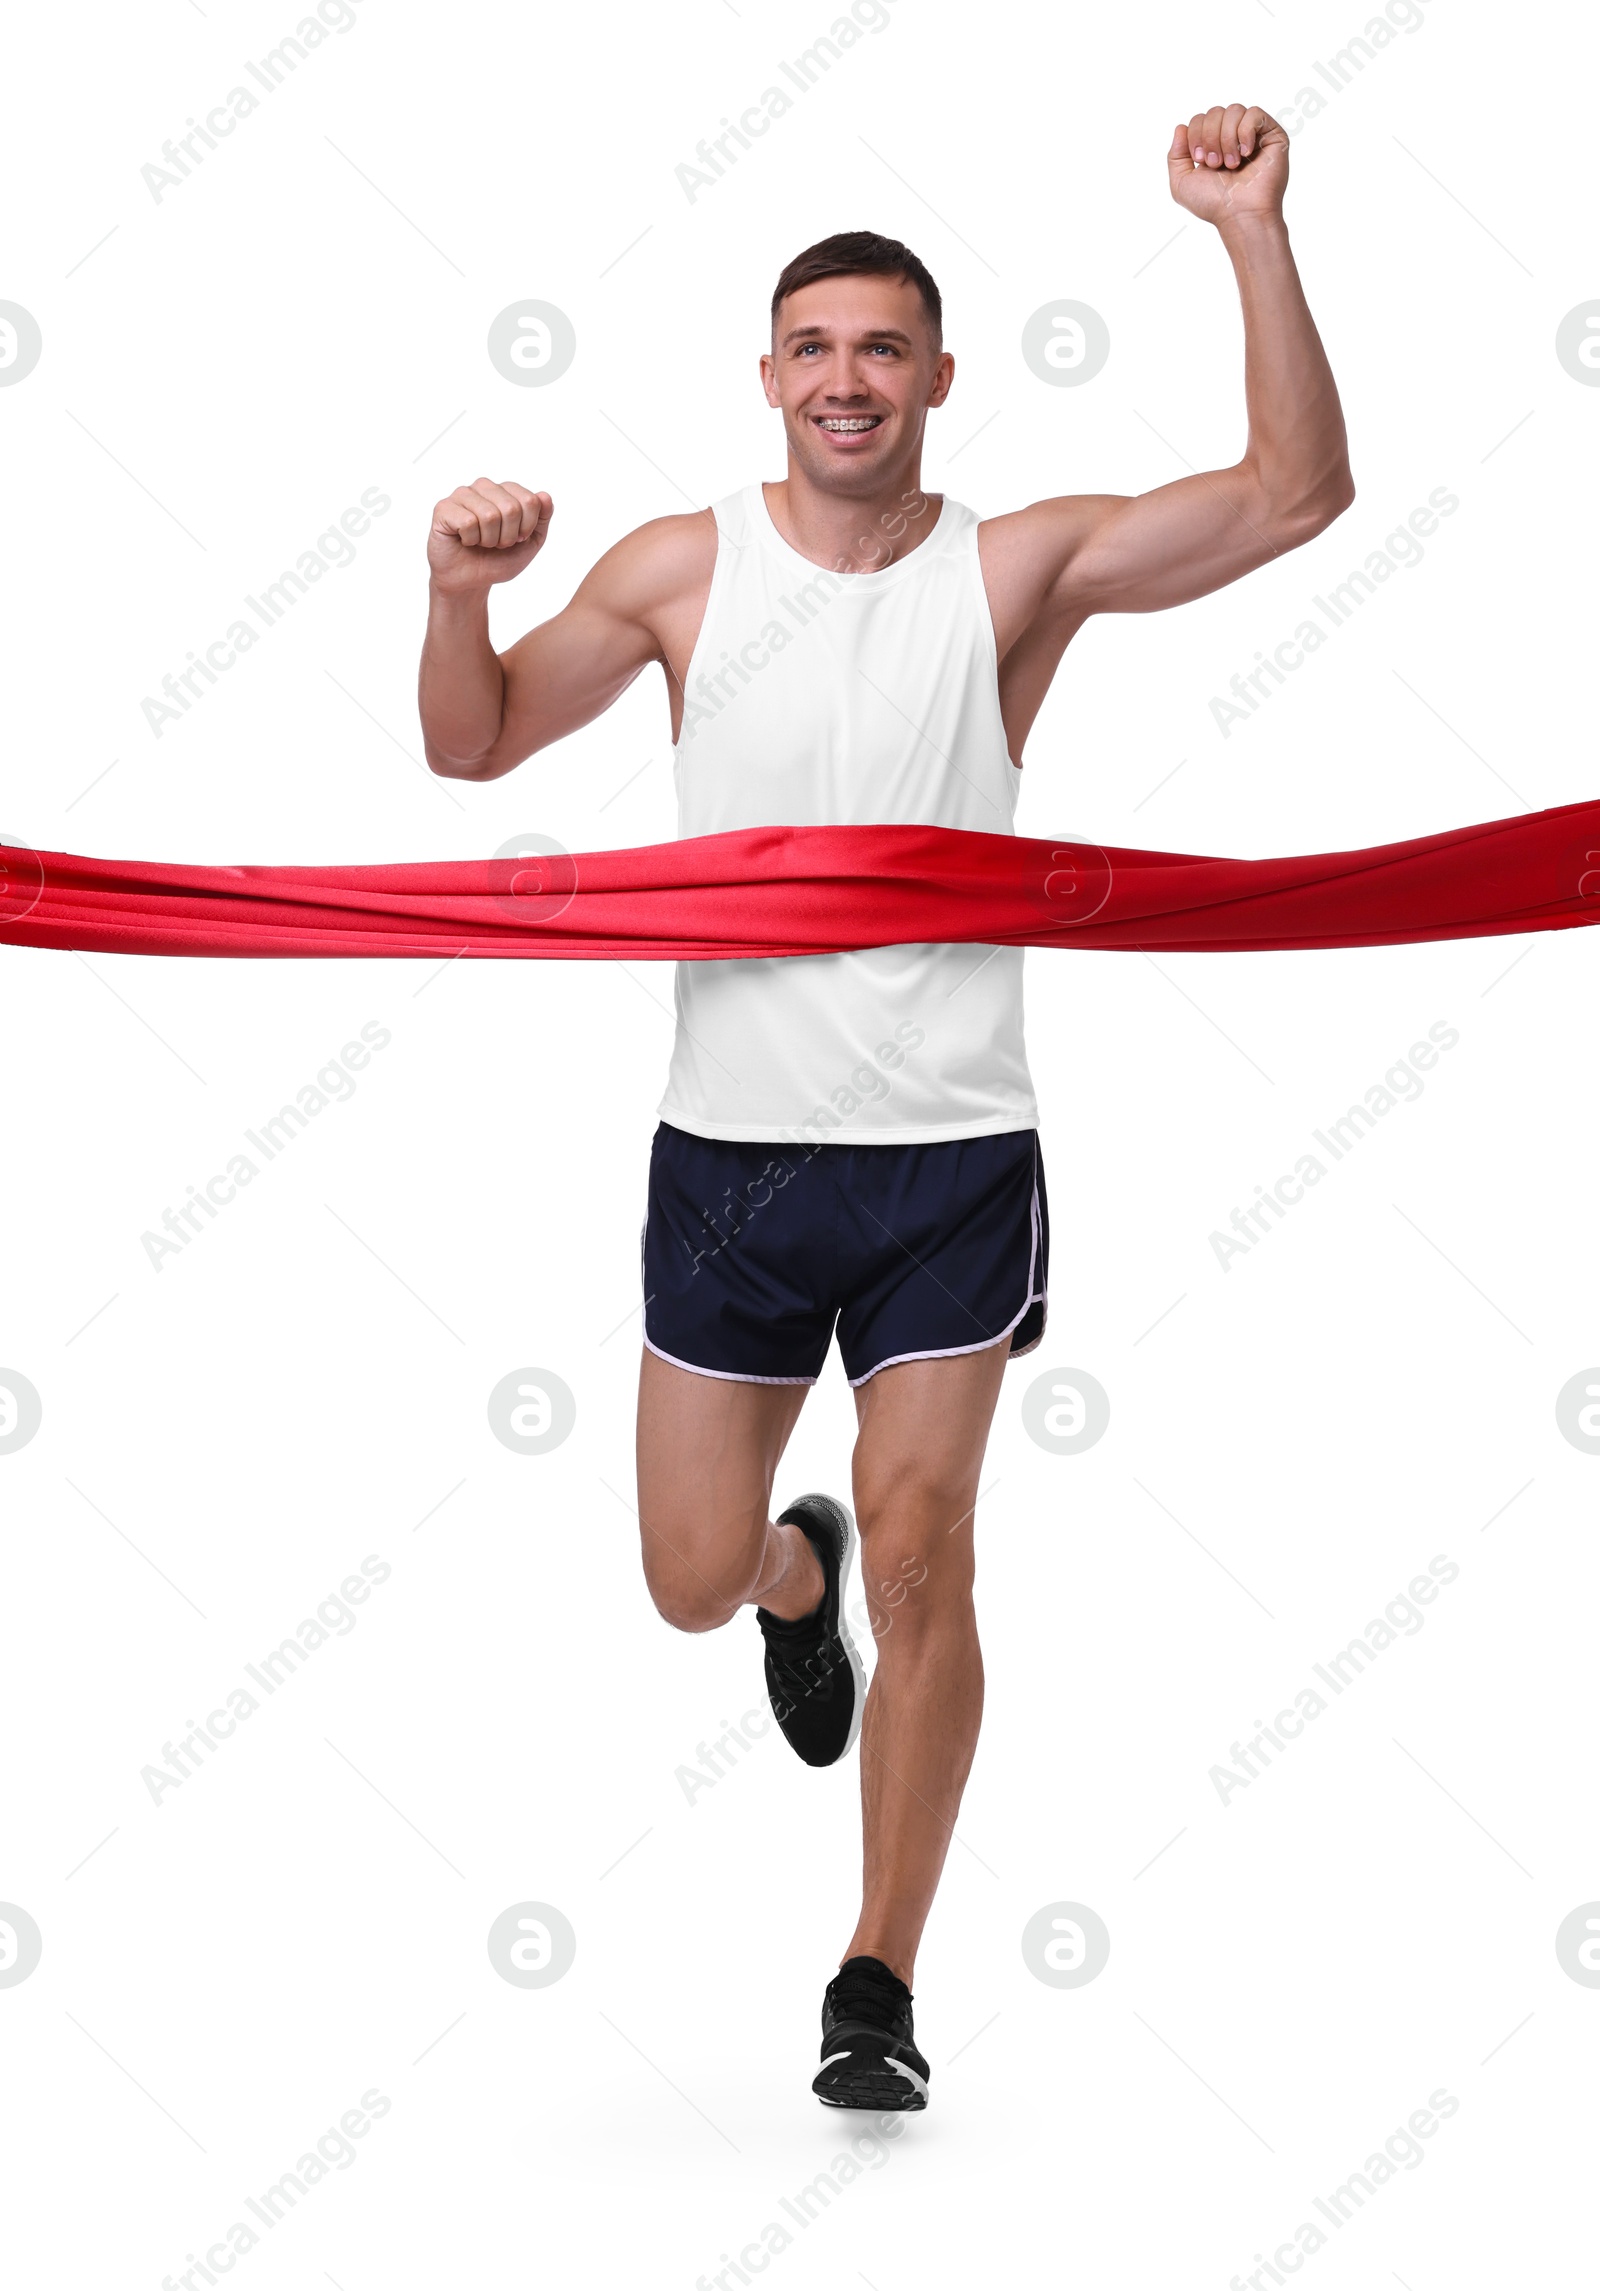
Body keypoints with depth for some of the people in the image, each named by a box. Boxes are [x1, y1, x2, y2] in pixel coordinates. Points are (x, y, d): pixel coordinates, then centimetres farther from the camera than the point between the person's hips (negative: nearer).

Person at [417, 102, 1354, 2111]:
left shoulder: (1018, 568, -3)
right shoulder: (685, 570, 1)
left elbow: (1299, 491, -12)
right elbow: (471, 748, 6)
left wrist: (1254, 236, -21)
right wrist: (458, 595, -14)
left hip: (952, 1155, -1)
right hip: (730, 1146, 2)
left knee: (922, 1561, -3)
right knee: (693, 1582, 9)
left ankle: (880, 1983, 12)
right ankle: (798, 1580, 48)